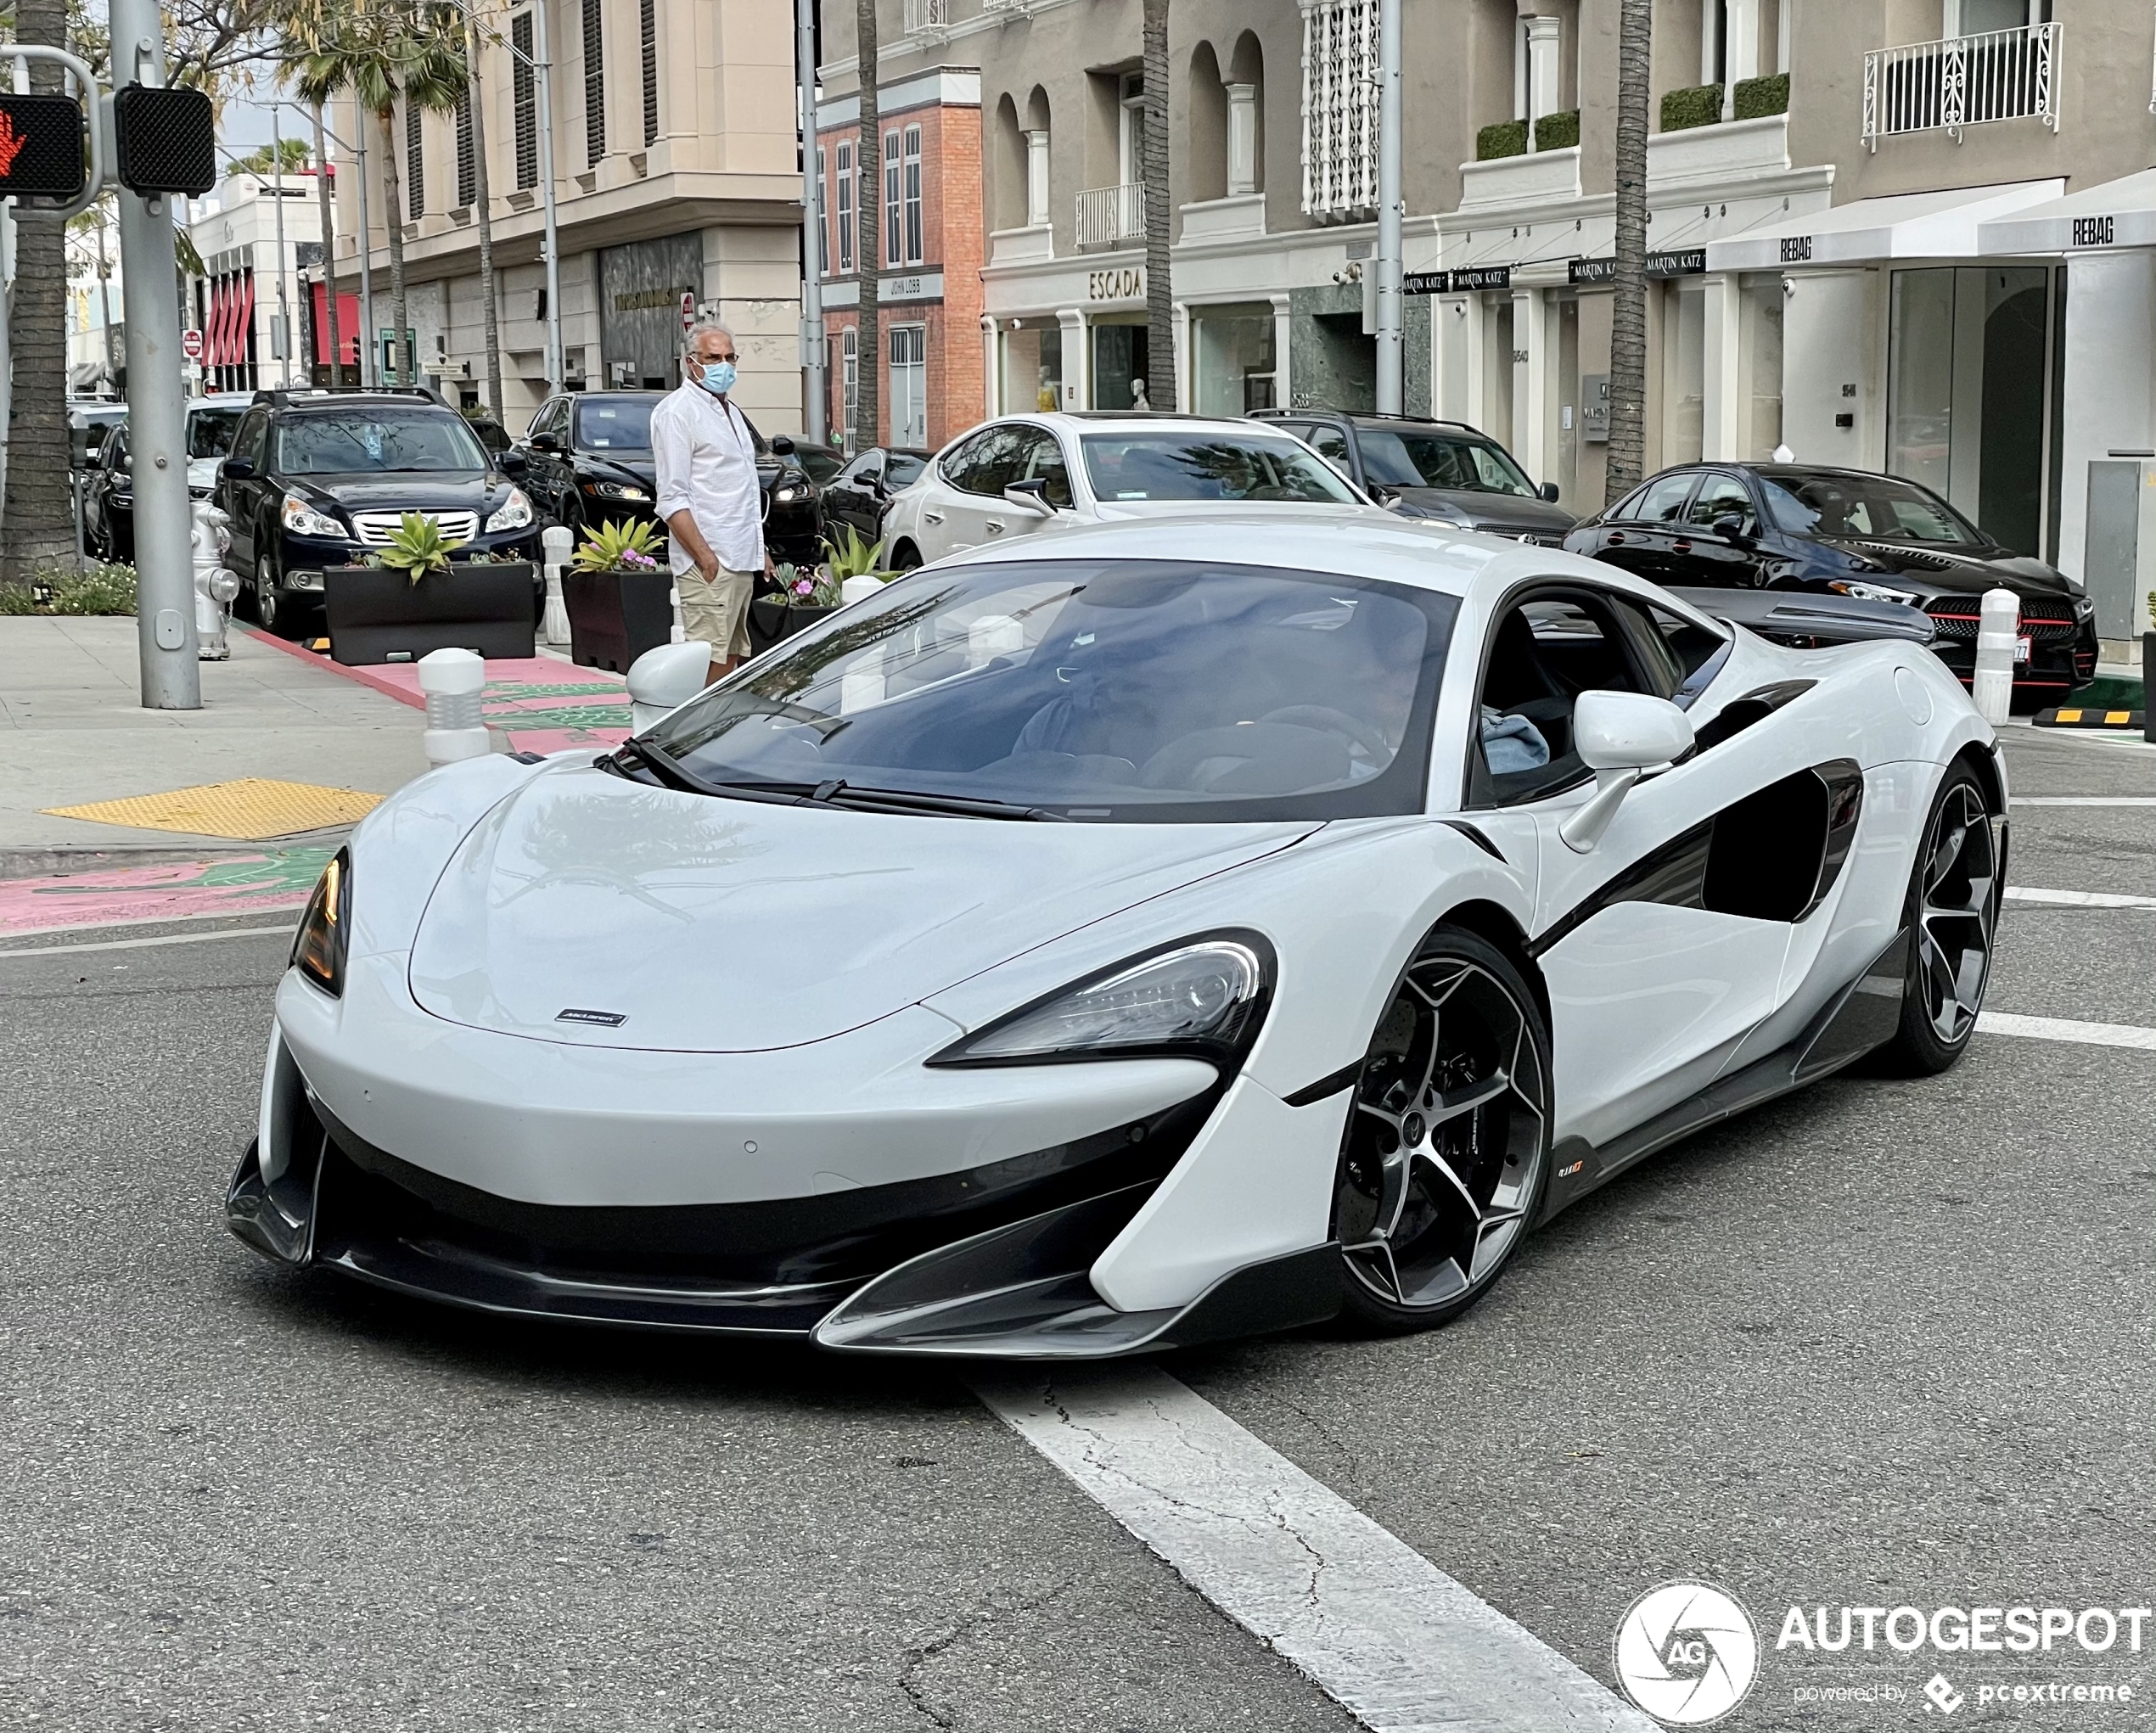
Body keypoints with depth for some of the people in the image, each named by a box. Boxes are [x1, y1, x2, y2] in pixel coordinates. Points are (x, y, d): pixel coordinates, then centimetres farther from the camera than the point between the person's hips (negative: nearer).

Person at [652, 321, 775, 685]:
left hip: (742, 560, 9)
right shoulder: (677, 411, -8)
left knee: (731, 658, 9)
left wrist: (760, 551, 23)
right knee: (709, 665, -12)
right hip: (710, 564, -9)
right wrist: (704, 555, -21)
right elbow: (672, 499, -15)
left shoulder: (729, 410, 21)